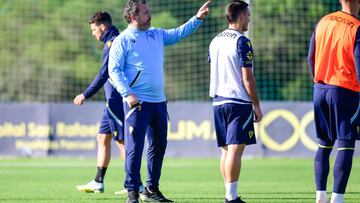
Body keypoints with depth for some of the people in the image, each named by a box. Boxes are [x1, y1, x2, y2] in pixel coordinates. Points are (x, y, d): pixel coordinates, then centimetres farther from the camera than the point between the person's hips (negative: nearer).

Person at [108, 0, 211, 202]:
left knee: (159, 146, 12)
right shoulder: (123, 40, -6)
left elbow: (178, 34, 24)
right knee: (135, 148, -9)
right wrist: (127, 93, -21)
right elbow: (114, 70, -10)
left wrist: (198, 19, 12)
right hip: (137, 103, -7)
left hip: (159, 101, 7)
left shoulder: (157, 35, 14)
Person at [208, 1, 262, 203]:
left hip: (218, 101, 8)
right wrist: (257, 106, -7)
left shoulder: (215, 41, 14)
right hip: (239, 102, -8)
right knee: (236, 149, -10)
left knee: (226, 150, 10)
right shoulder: (242, 42, -10)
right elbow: (247, 78, -12)